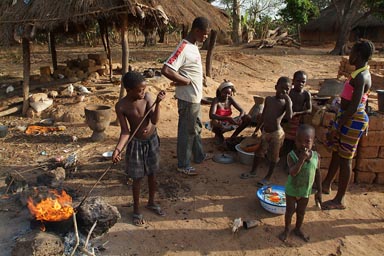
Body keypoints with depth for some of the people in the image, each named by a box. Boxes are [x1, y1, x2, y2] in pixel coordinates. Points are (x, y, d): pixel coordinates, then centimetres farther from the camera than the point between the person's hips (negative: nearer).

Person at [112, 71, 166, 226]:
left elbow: (155, 120, -18)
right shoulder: (121, 106, -18)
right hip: (136, 143, -3)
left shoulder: (147, 97, -12)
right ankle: (136, 210, 28)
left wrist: (157, 103, -31)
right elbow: (125, 131, -16)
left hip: (152, 140, 3)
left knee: (152, 174, 17)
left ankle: (151, 203, 40)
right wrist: (118, 149, -30)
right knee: (137, 178, 8)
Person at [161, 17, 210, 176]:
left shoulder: (193, 46, 8)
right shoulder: (183, 48, -22)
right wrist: (185, 81, -21)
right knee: (187, 131, 3)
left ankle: (199, 155, 40)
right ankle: (183, 165, 18)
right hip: (188, 98, -9)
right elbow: (165, 70, -30)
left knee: (196, 127, 22)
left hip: (195, 97, 9)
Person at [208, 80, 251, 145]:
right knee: (215, 122, -42)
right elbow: (211, 115, -35)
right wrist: (227, 118, -47)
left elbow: (242, 111, -5)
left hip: (228, 124, 5)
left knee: (248, 118, -10)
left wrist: (239, 117, -29)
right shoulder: (216, 100, -19)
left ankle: (233, 137, 2)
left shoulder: (230, 99, -4)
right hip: (219, 125, -5)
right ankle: (218, 135, -4)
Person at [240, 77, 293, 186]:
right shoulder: (268, 99, 3)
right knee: (259, 152, 18)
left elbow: (289, 116, -29)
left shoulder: (286, 102, -9)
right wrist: (256, 130, 16)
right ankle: (253, 172, 38)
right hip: (265, 132, 5)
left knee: (273, 156, 9)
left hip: (276, 133, -5)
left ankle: (268, 177, 27)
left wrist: (288, 99, -25)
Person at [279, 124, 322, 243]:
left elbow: (317, 174, -2)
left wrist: (319, 191, 2)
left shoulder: (316, 156, -12)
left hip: (305, 191, 3)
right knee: (290, 210, 14)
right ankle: (287, 229, 37)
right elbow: (293, 172, -35)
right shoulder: (291, 155, -23)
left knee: (301, 212, 21)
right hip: (292, 190, -3)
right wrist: (302, 158, -41)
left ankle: (298, 229, 44)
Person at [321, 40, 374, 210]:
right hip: (348, 117, 10)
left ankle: (339, 200, 13)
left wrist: (337, 128, -22)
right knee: (336, 151, 21)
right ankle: (326, 185, 39)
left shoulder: (361, 77, -22)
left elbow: (353, 107, -27)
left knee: (345, 158, 0)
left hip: (353, 120, -10)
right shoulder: (362, 73, 9)